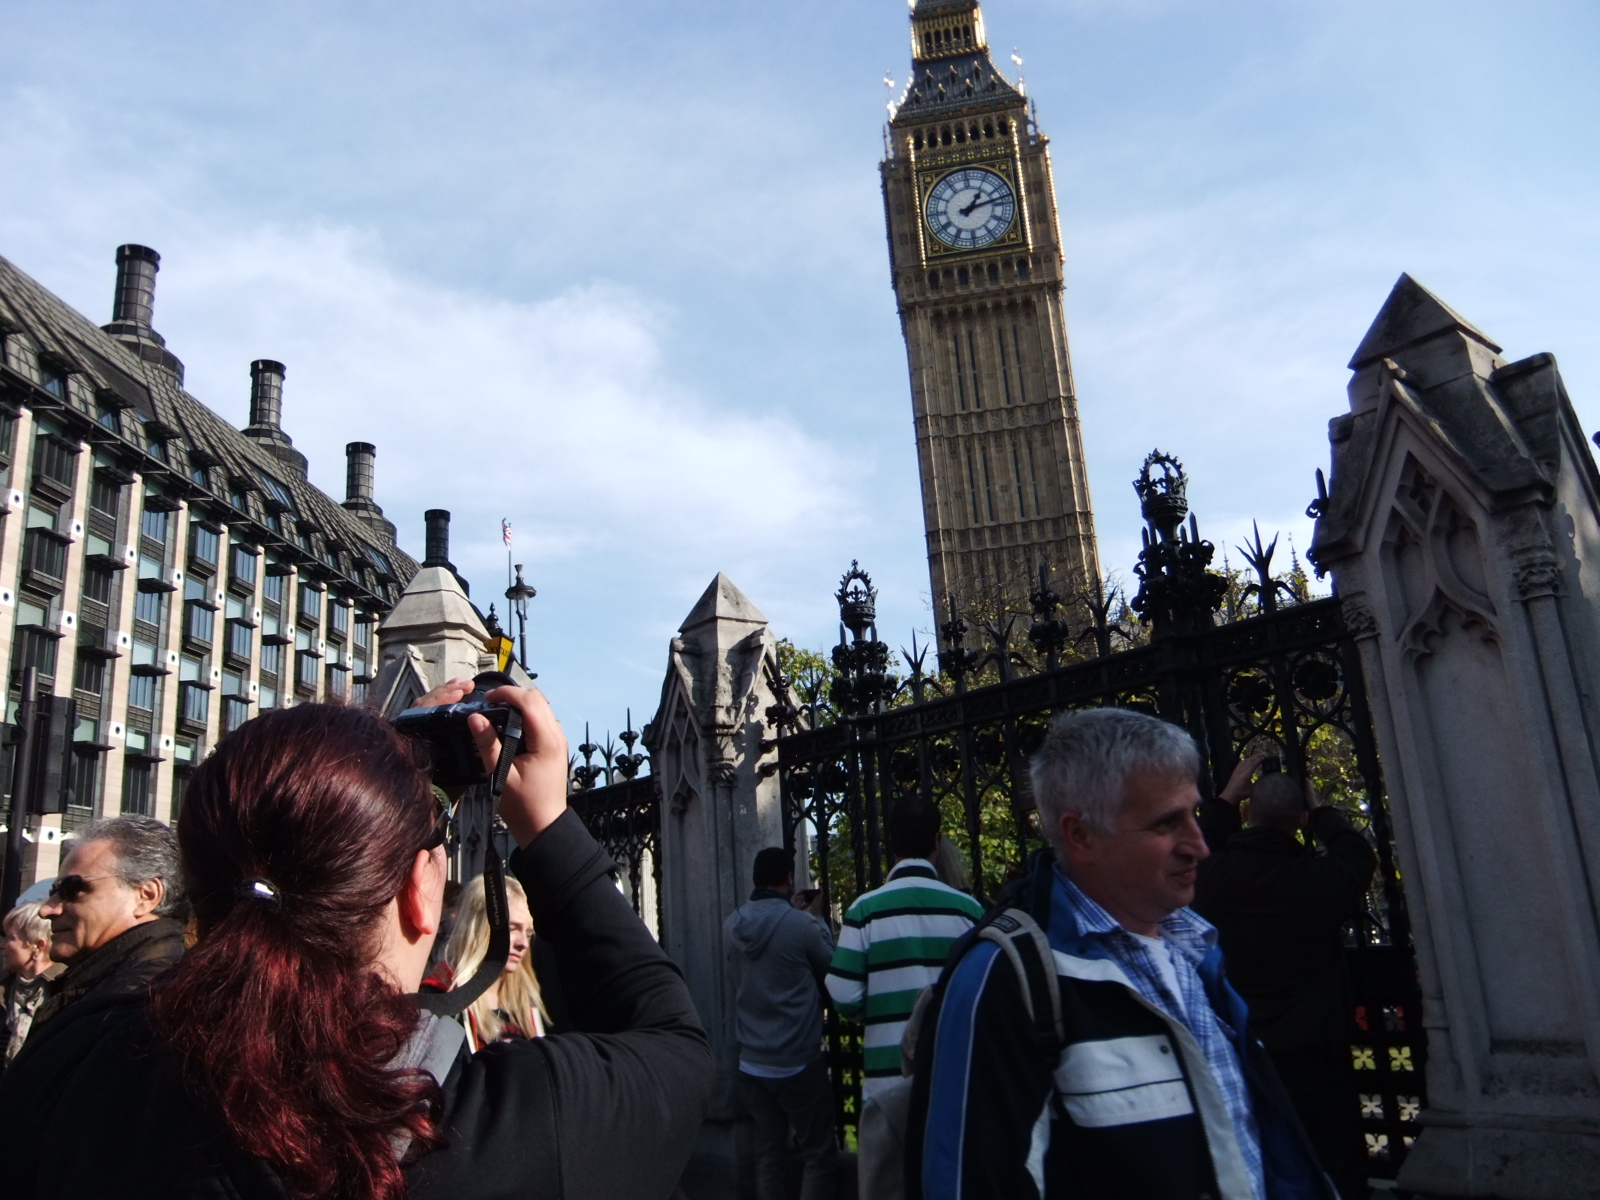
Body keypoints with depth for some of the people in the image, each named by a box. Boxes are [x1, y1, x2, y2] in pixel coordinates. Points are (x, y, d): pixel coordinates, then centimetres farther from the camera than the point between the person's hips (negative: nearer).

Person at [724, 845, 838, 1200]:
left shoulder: (732, 925, -1)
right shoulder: (801, 924, -19)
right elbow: (832, 967, -3)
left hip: (752, 1064, 6)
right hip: (799, 1064, -6)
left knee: (769, 1154, 13)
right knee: (819, 1156, 6)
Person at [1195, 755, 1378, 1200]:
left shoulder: (1213, 877, -9)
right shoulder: (1319, 879, -15)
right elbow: (1359, 855, 8)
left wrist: (1228, 796, 25)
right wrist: (1320, 809, 22)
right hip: (1313, 1061, -3)